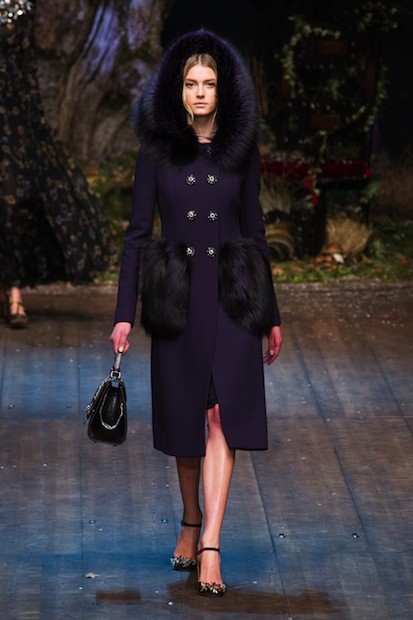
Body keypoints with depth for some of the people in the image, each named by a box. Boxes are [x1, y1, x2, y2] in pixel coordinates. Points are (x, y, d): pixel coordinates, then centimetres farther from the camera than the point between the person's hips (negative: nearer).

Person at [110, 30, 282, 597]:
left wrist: (271, 315, 11)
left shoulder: (241, 151, 5)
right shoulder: (157, 151, 2)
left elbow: (255, 230, 10)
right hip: (177, 295, 0)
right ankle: (191, 522, 31)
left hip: (233, 295, 0)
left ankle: (210, 546, -13)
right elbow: (137, 232, 1)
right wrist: (125, 312, -5)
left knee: (222, 418, -10)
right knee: (186, 418, 9)